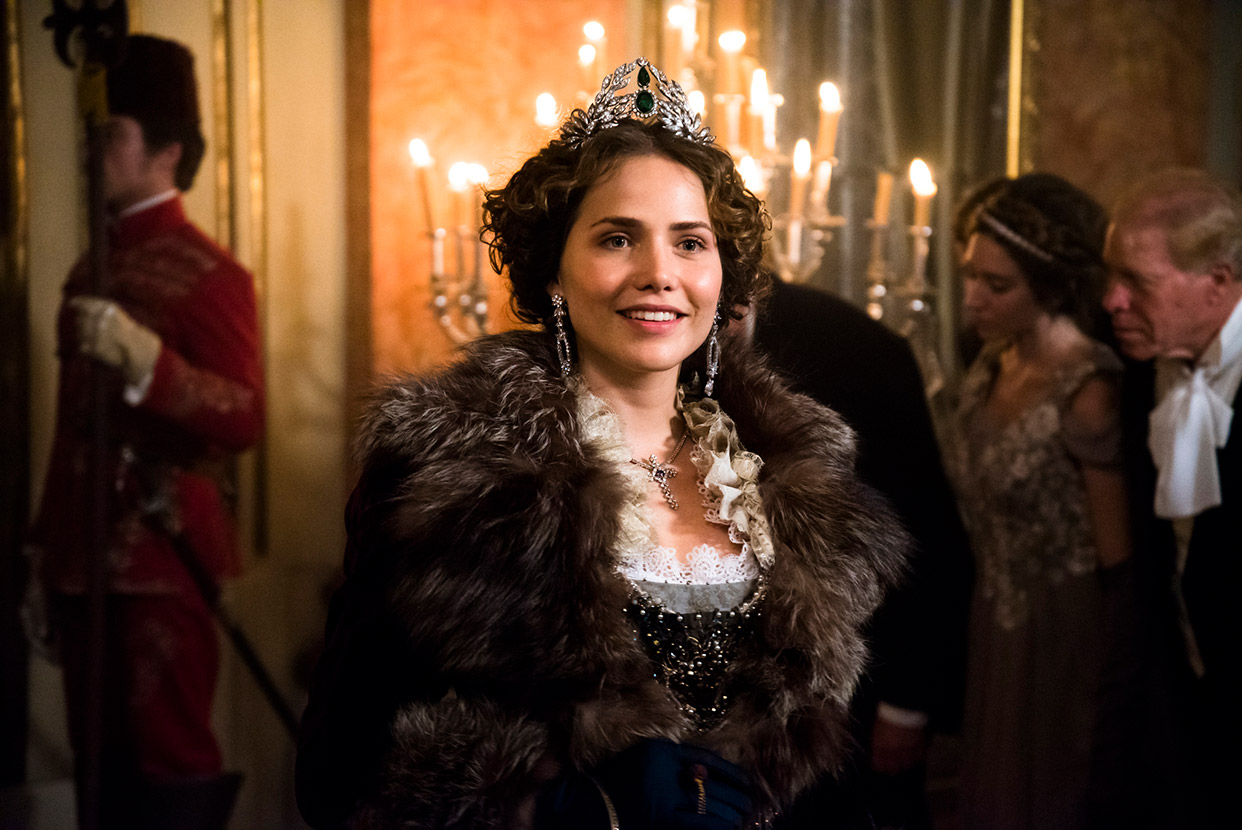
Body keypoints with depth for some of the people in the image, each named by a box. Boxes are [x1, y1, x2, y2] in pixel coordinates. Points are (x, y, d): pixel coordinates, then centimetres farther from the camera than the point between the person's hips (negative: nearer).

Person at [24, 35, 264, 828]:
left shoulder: (208, 273, -10)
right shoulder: (90, 271, 14)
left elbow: (246, 419, -20)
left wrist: (144, 357, -34)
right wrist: (47, 557, 19)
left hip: (163, 565, -8)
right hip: (85, 560, 8)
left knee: (172, 764, -4)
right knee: (104, 763, 12)